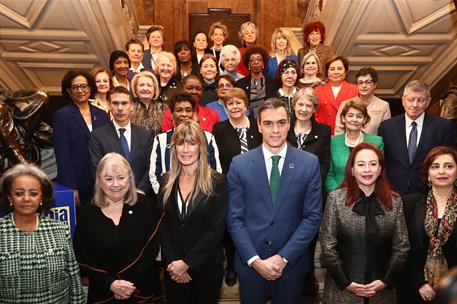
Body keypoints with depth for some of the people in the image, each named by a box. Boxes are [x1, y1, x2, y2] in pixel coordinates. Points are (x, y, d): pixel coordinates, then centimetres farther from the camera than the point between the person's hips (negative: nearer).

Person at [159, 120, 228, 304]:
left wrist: (186, 263, -14)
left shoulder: (217, 182, -10)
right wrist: (172, 262, -9)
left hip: (206, 266, -2)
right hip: (173, 267, 3)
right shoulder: (167, 181, 2)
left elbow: (216, 230, -14)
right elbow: (162, 226, 2)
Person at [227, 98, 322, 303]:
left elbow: (313, 216, -5)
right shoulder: (240, 164, -5)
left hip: (291, 263, 0)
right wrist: (255, 260, -12)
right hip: (250, 264, 0)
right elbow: (235, 218, -5)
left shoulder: (309, 163, -5)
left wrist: (283, 257, -11)